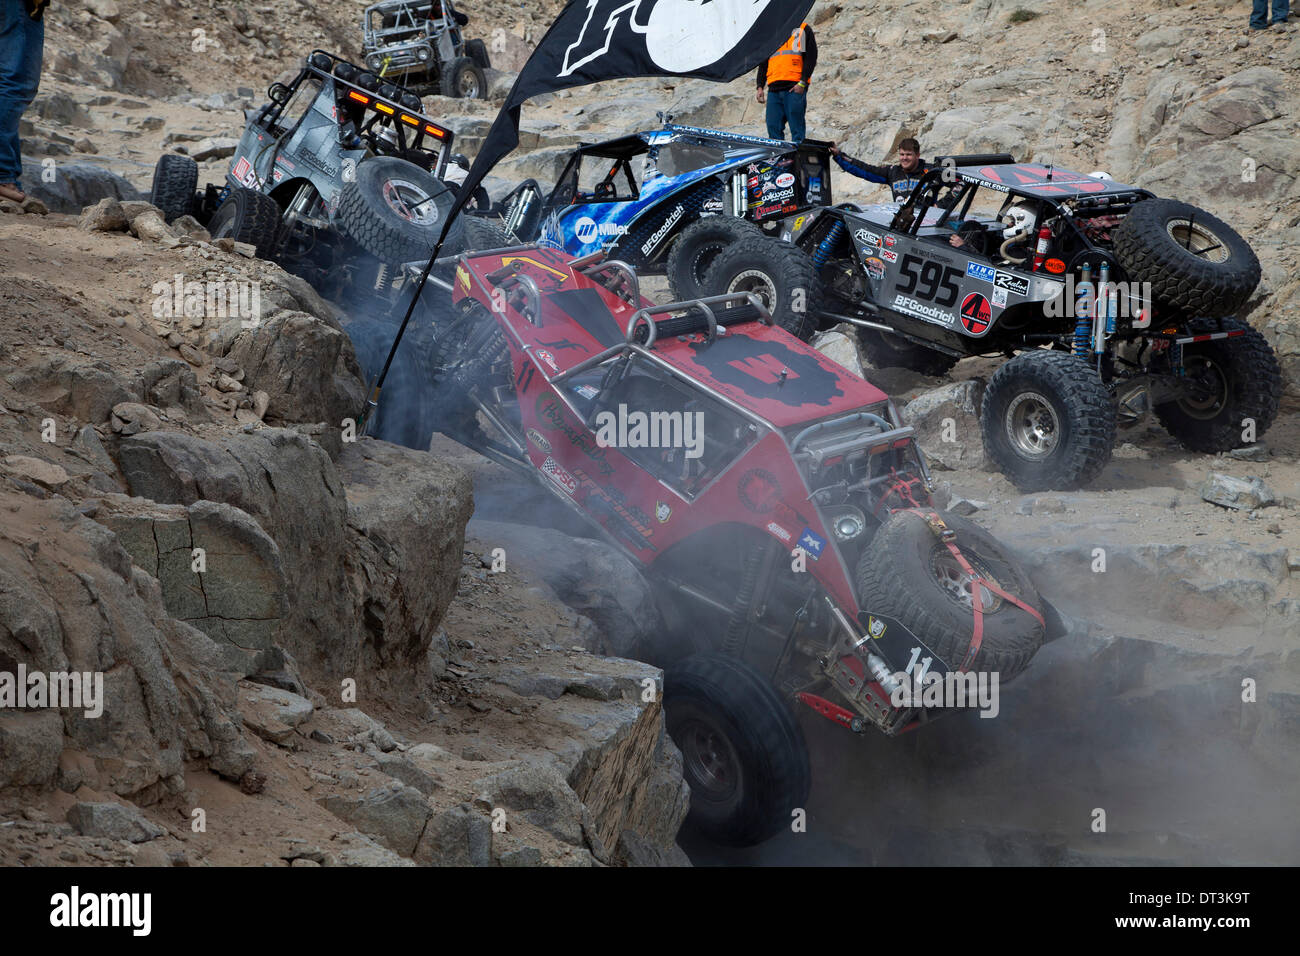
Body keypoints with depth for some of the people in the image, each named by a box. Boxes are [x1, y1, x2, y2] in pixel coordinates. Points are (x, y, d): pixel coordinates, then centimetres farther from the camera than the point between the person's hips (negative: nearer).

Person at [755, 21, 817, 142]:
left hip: (795, 88, -5)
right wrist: (760, 87, 10)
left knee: (796, 127, -7)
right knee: (773, 127, -1)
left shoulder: (803, 30, 10)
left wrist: (802, 83, -11)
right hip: (774, 89, 5)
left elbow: (811, 58, 1)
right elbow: (763, 64, 23)